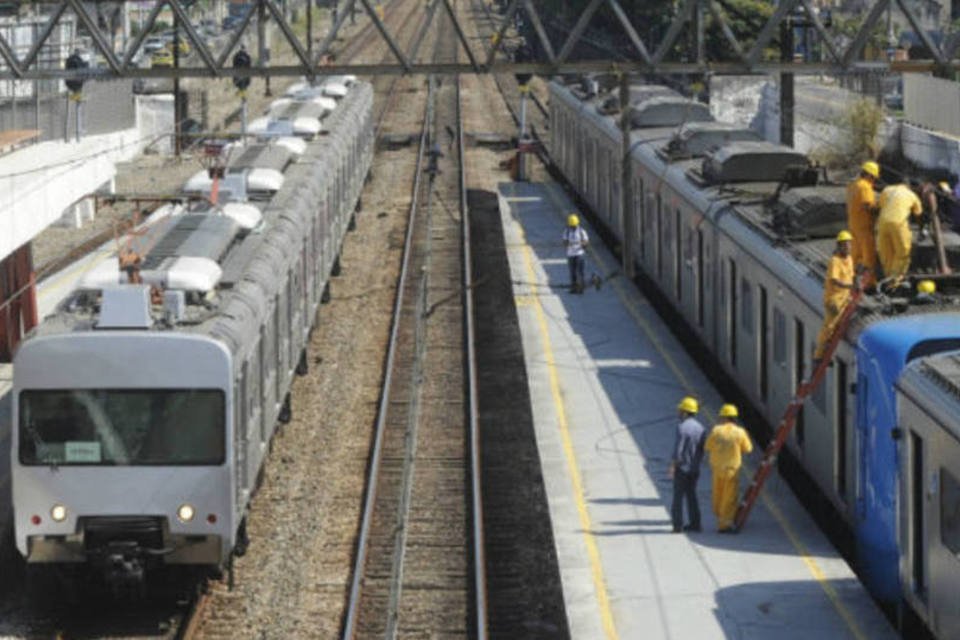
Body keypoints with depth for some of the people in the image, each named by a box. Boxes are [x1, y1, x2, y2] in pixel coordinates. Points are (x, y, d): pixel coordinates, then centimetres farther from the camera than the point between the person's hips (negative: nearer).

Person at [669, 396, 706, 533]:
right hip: (695, 469, 7)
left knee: (678, 496, 0)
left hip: (682, 467, -7)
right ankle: (695, 523, 15)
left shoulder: (682, 427, -17)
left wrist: (673, 465, -10)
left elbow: (678, 449, -19)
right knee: (691, 495, 15)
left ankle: (678, 524, -1)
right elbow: (703, 449, 10)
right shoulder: (700, 428, 5)